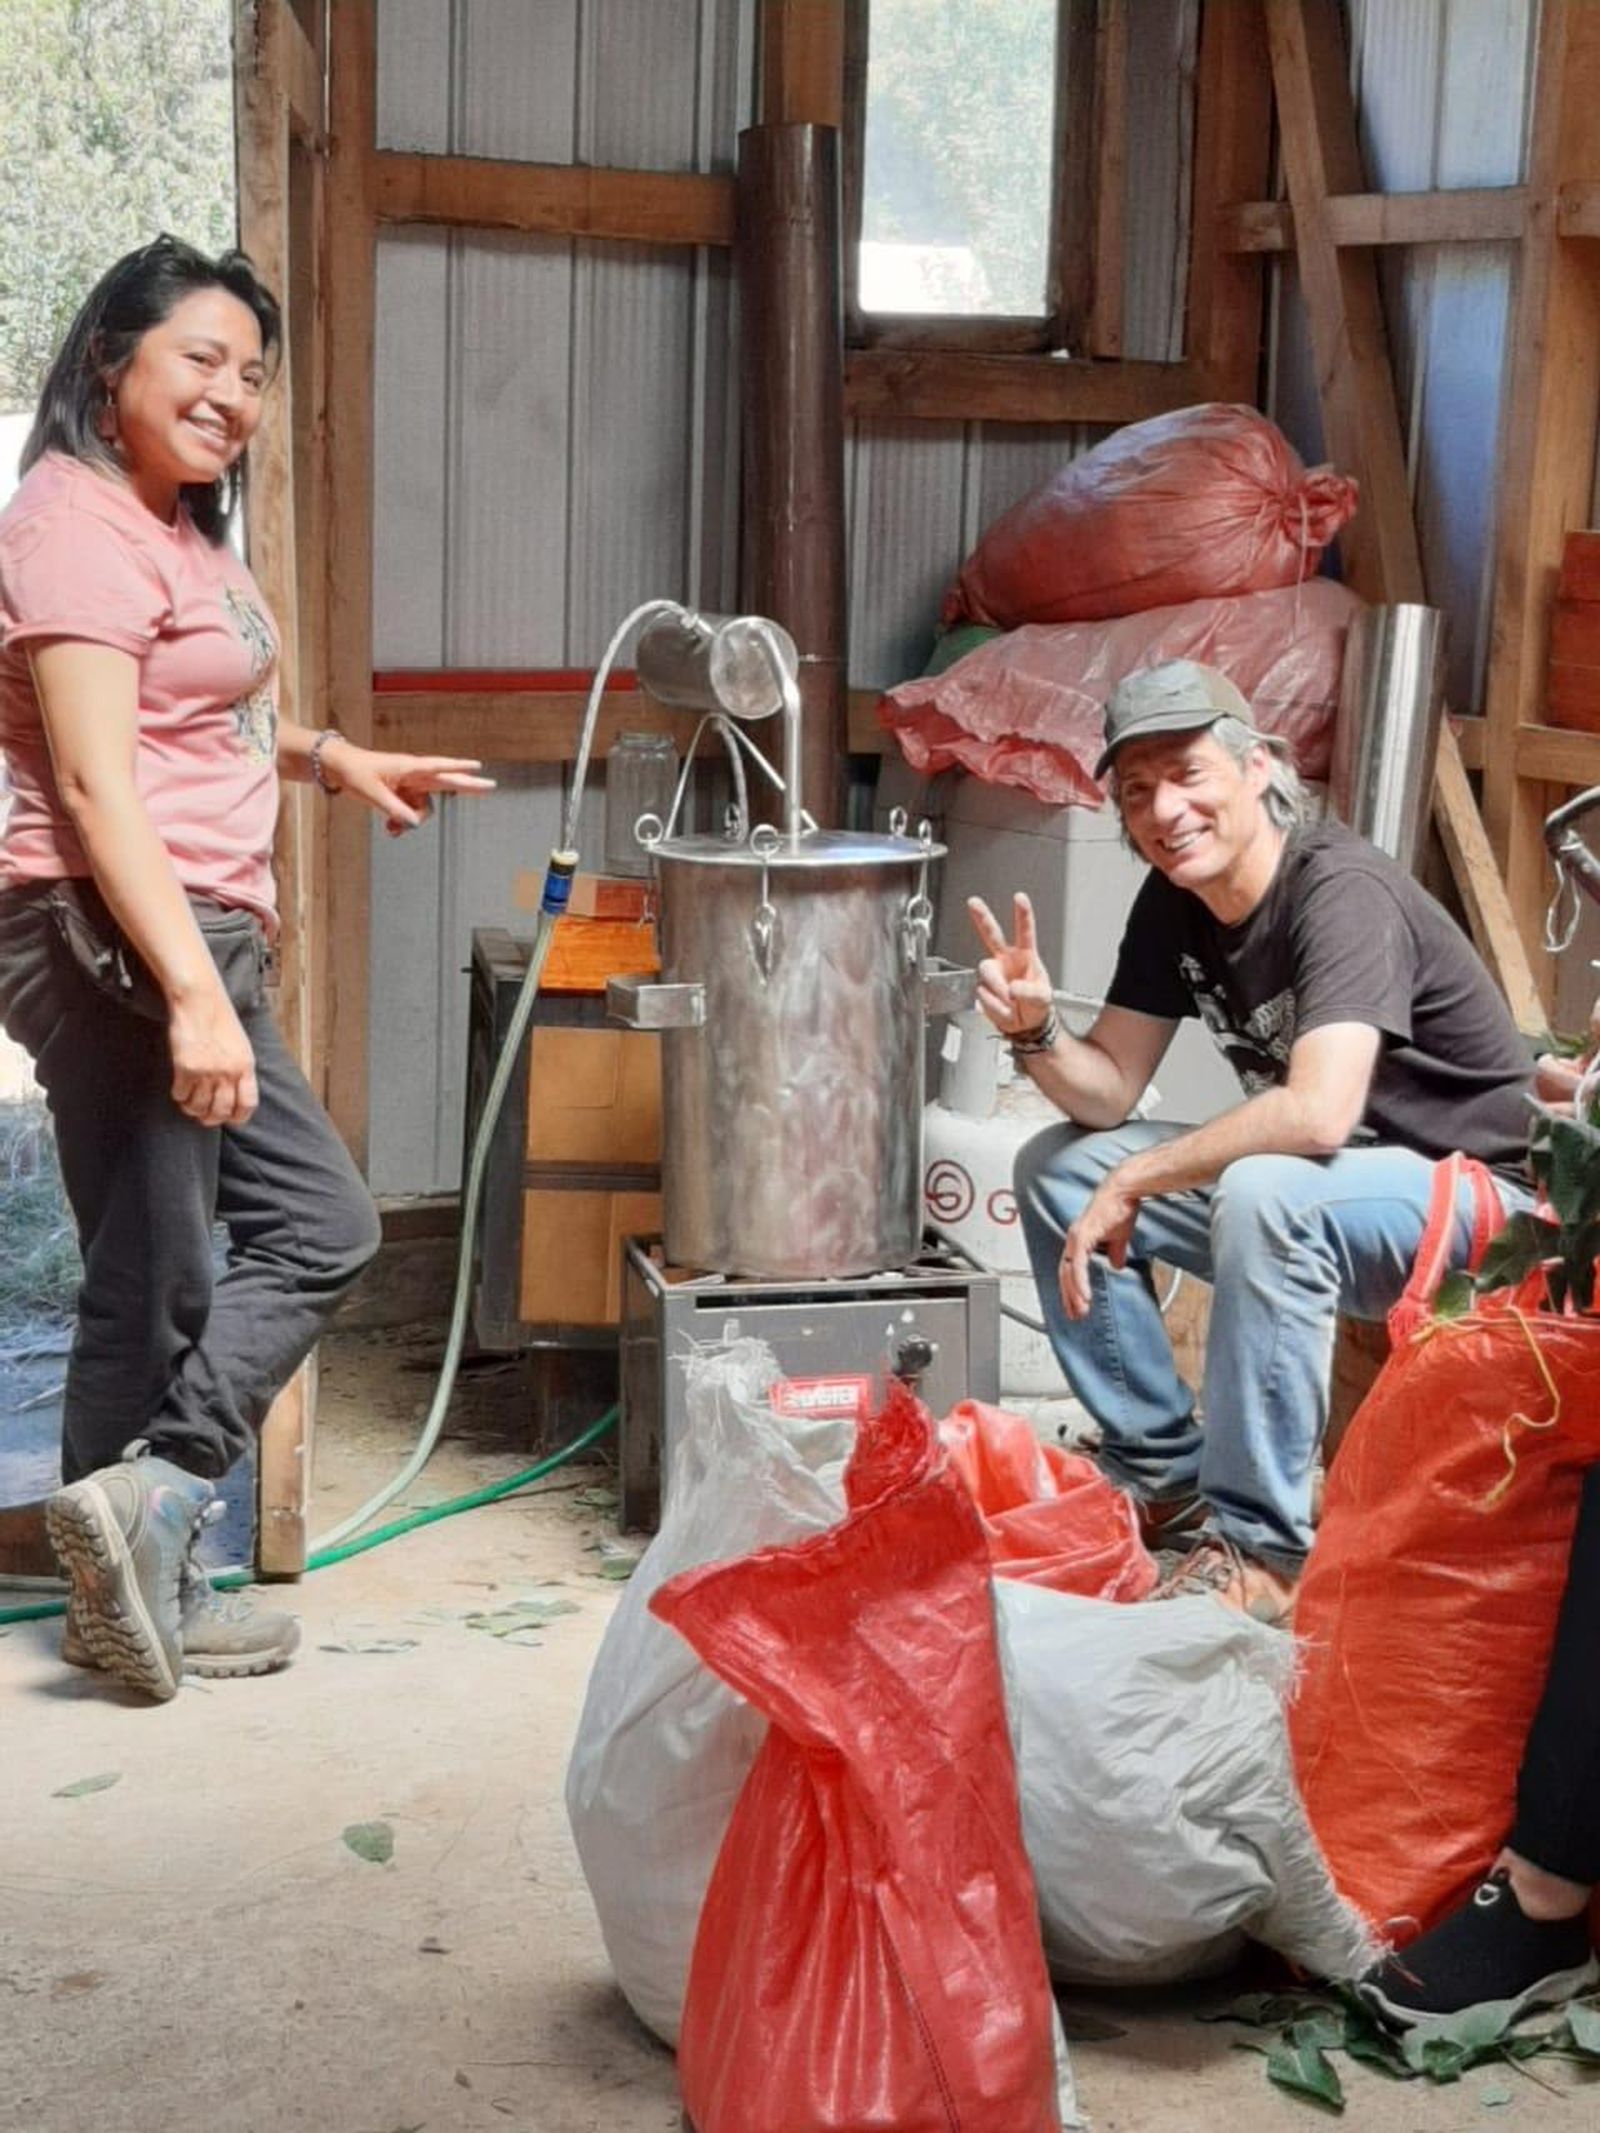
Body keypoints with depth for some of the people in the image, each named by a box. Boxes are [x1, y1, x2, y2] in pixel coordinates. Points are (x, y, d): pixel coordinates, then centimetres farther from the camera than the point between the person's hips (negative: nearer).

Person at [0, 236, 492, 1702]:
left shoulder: (176, 528, 17)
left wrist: (333, 758, 27)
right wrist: (194, 995, -27)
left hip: (199, 941, 11)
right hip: (119, 944, -11)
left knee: (320, 1223, 12)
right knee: (153, 1283, -3)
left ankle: (143, 1558, 15)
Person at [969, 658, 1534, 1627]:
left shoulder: (1342, 891, -25)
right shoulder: (1174, 902, 1)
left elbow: (1318, 1113, -39)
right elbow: (1110, 1090, 1)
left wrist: (1134, 1182, -28)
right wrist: (1036, 1031, -20)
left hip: (1471, 1195, -9)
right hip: (1320, 1186, 9)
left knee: (1266, 1194, -38)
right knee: (1057, 1165, 0)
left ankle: (1262, 1548, -26)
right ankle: (1163, 1476, 7)